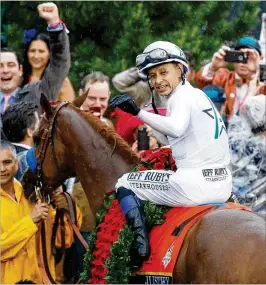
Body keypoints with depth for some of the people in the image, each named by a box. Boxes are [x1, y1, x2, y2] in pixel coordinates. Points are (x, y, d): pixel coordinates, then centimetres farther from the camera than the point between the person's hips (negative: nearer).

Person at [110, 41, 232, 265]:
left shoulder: (181, 96, -8)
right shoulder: (199, 95, 20)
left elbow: (176, 128, -29)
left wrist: (138, 112, -31)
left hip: (195, 183, -10)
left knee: (124, 185, 3)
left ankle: (140, 245, -11)